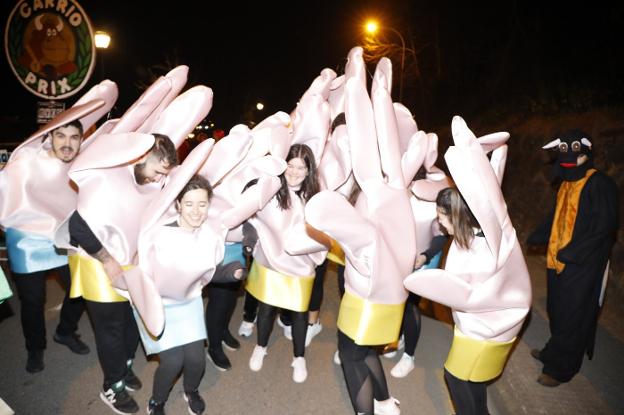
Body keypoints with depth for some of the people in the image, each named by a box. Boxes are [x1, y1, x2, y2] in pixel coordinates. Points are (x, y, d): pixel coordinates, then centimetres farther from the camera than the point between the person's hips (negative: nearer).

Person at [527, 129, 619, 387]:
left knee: (572, 317, 5)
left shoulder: (599, 184, -15)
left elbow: (605, 226, -19)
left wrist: (571, 253, -22)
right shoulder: (567, 183, 9)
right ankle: (555, 352, 37)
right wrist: (537, 237, 12)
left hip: (582, 266, -7)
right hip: (559, 262, 7)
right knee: (557, 311, 19)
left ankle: (560, 368, 18)